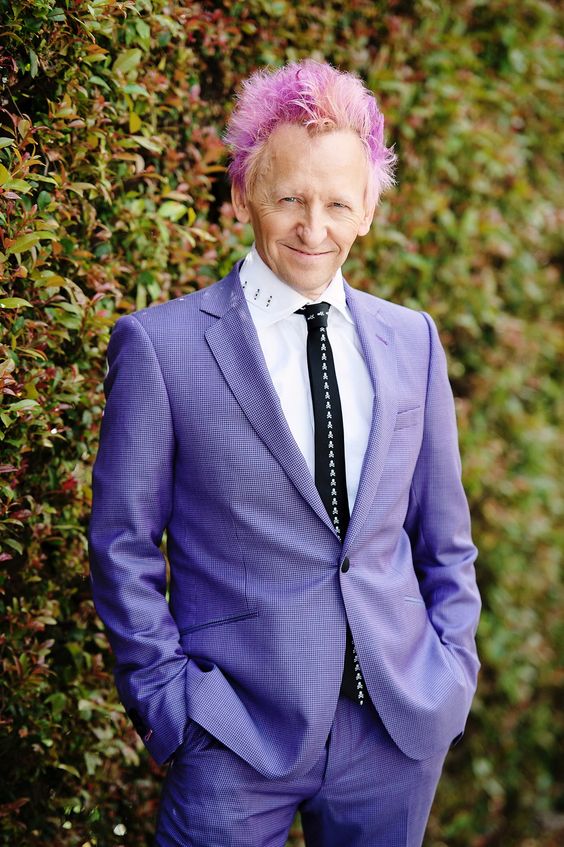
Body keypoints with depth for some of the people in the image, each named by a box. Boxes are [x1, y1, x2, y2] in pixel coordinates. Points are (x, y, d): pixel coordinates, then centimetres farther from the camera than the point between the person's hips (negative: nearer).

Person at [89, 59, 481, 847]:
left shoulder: (411, 339, 5)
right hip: (239, 730, -4)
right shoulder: (161, 344, -7)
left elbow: (443, 531, 13)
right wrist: (167, 698, -7)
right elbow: (124, 546, -3)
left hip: (405, 721, 4)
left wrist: (453, 664, 6)